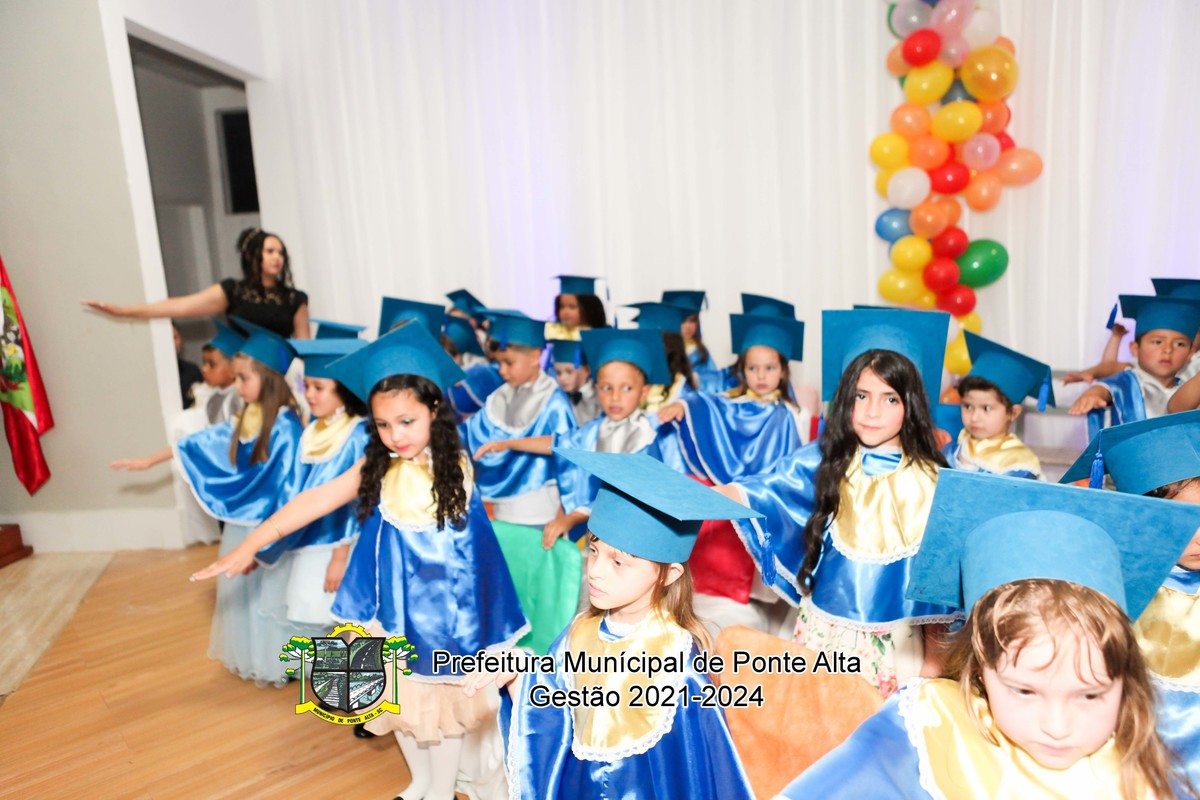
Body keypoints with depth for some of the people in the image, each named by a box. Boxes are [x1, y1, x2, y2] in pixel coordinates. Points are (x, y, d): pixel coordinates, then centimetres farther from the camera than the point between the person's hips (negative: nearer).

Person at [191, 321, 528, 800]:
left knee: (442, 700, 11)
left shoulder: (456, 466, -14)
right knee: (400, 699, 18)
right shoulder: (377, 468, -7)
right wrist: (249, 546, -8)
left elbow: (474, 536, -4)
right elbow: (314, 501, -7)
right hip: (392, 605, 3)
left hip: (442, 606, -3)